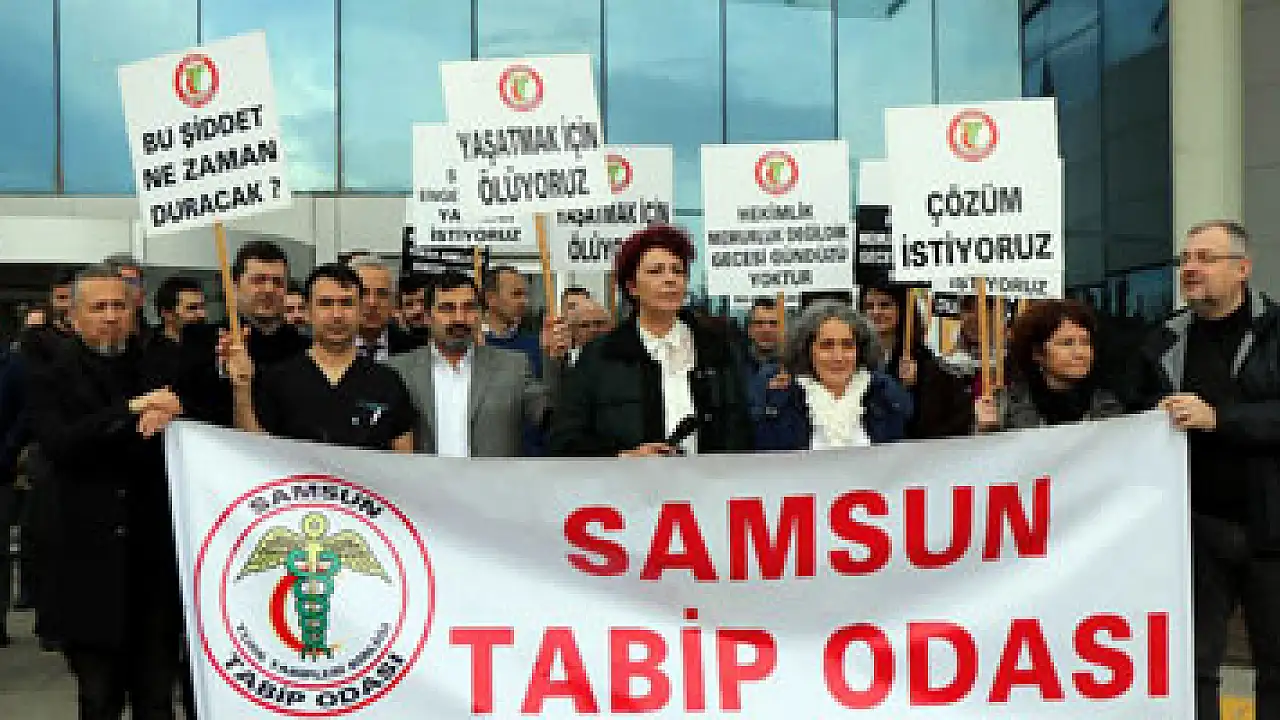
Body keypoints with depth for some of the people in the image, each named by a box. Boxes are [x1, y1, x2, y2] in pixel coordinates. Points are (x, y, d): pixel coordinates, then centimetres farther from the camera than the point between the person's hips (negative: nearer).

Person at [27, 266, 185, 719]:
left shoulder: (159, 370, 8)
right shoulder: (52, 379, 2)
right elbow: (59, 444, -14)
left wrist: (169, 415, -16)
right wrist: (131, 410, -20)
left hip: (156, 560, 2)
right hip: (92, 567, -2)